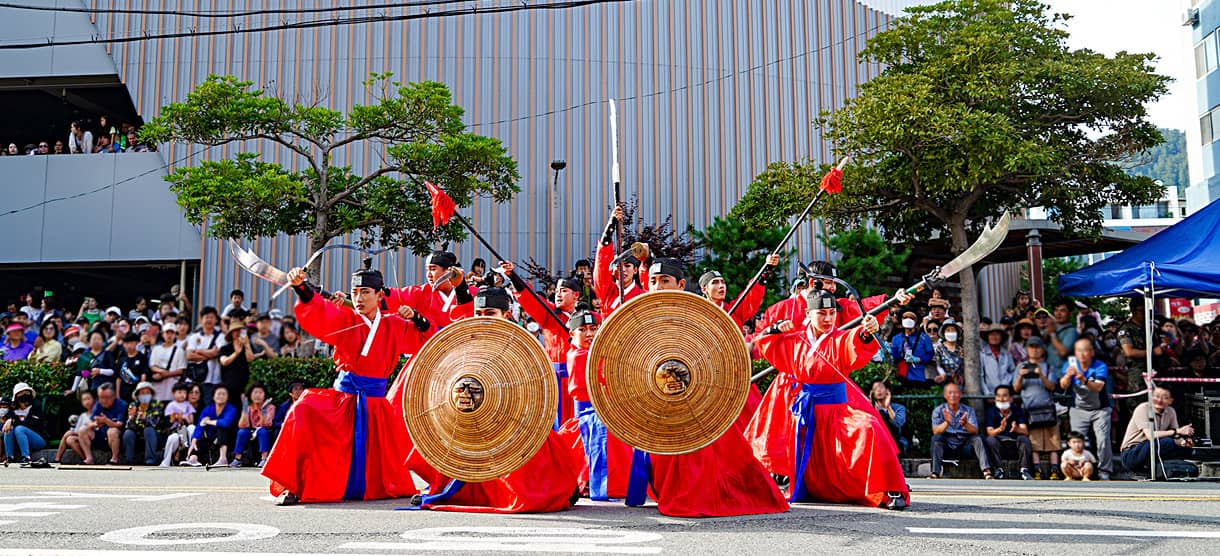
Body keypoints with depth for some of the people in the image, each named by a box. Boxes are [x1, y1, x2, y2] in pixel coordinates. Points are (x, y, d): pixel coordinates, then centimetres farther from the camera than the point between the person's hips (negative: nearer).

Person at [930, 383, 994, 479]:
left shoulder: (968, 410, 3)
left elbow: (975, 431, -11)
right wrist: (946, 423, -37)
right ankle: (935, 473, -36)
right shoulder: (938, 411, -1)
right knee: (936, 438, -30)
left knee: (977, 439, -26)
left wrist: (965, 424, -34)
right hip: (946, 446, -1)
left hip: (964, 447, 1)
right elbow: (935, 431, -16)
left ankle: (986, 472, -33)